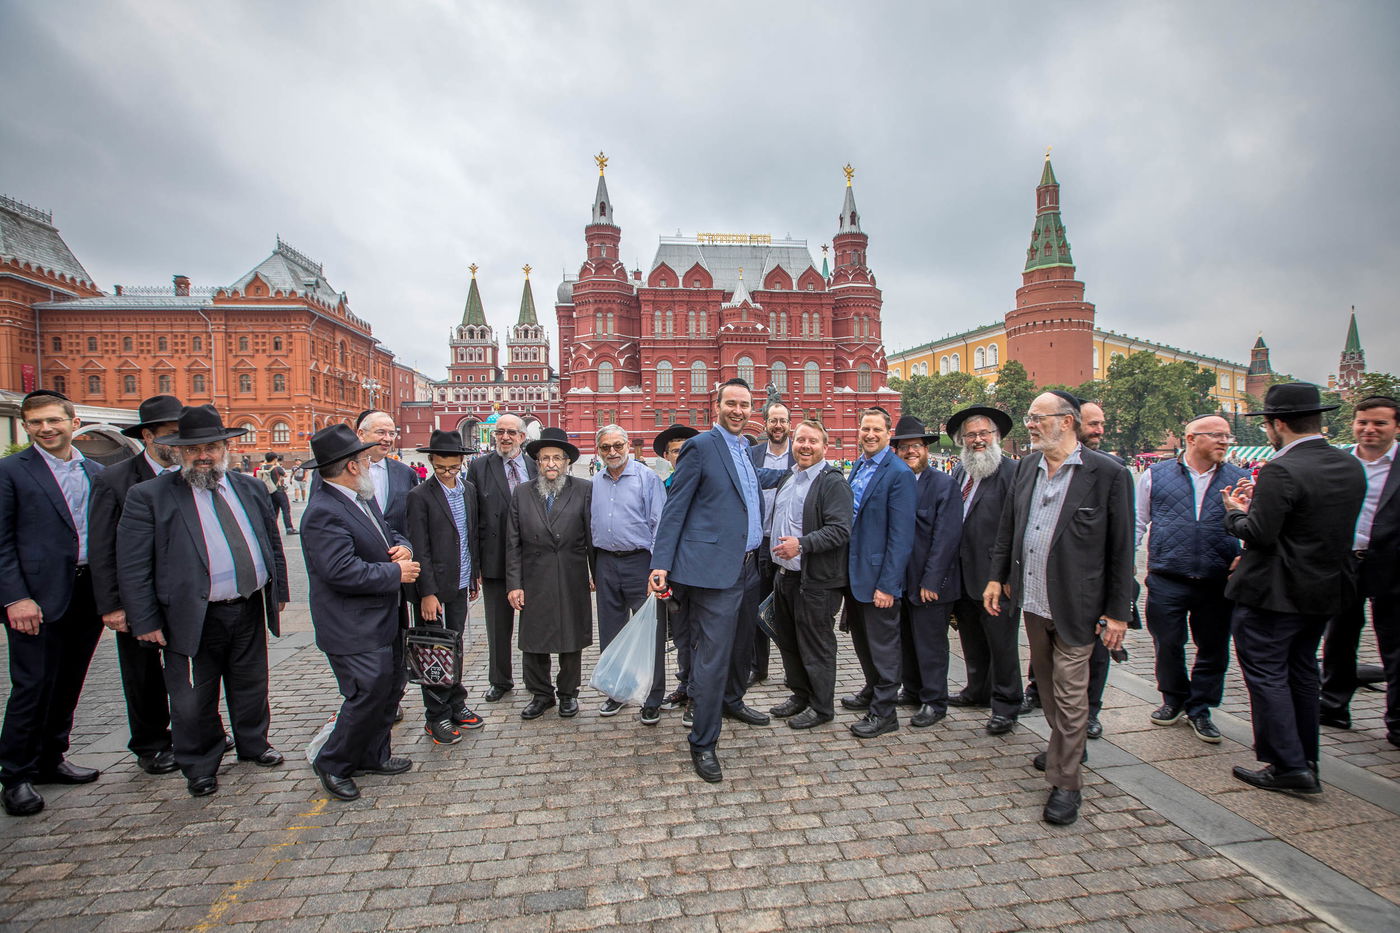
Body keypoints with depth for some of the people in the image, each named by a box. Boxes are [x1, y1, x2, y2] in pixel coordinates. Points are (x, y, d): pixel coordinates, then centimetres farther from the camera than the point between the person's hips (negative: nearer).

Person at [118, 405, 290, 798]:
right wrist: (146, 622, -10)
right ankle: (200, 767, 30)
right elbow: (132, 565, -8)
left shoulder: (251, 489, 7)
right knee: (193, 701, 10)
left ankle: (253, 746, 40)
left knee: (251, 687, 19)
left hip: (250, 611, 4)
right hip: (192, 618, -3)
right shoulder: (149, 496, -7)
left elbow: (273, 543, 14)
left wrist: (279, 591, 12)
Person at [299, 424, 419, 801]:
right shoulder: (323, 513, -22)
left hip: (385, 621, 10)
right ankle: (333, 765, 20)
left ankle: (374, 755, 34)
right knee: (369, 695, -3)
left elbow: (388, 532, 24)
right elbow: (342, 572, -28)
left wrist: (402, 546, 0)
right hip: (355, 630, -10)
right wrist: (395, 573, -18)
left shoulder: (362, 498, 10)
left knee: (392, 687, 16)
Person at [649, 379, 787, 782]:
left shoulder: (745, 448, 15)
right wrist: (660, 563, -16)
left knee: (742, 642, 23)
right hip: (714, 567, -8)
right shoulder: (700, 446, -9)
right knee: (712, 654, -5)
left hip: (747, 566, 9)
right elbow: (675, 507, -11)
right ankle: (703, 744, 7)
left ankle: (732, 701, 46)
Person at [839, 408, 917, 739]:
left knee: (882, 644, 5)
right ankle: (873, 691, 40)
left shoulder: (899, 474, -16)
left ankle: (883, 712, 19)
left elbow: (901, 535, -19)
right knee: (861, 638, 21)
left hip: (878, 575, -8)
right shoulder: (858, 467, 10)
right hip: (853, 571, 8)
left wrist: (888, 584, -20)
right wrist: (846, 571, 12)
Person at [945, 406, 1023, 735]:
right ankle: (978, 690, 40)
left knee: (1001, 643, 6)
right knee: (972, 639, 21)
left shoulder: (1011, 472, -12)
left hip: (995, 577, -7)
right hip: (963, 575, 7)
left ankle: (1005, 706, 20)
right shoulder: (958, 472, 10)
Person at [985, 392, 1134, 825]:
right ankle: (1064, 746, 42)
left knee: (1069, 692, 2)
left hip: (1074, 606, -6)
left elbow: (1121, 547, -9)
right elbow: (1007, 526, 14)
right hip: (1032, 602, 6)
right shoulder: (1027, 467, 6)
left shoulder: (1107, 473, -11)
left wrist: (1117, 611, -9)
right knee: (1046, 681, 20)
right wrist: (997, 576, 10)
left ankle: (1065, 781, 16)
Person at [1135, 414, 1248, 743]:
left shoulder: (1239, 480, 7)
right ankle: (1173, 699, 32)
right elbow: (1138, 521, 8)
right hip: (1166, 580, -1)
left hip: (1218, 583, 2)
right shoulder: (1156, 475, 3)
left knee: (1213, 649, 10)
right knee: (1167, 645, 9)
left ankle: (1199, 709, 28)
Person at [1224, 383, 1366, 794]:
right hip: (1326, 589, 9)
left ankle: (1288, 765, 6)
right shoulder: (1352, 467, 5)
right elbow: (1320, 523, 13)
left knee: (1266, 674, 2)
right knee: (1301, 673, 20)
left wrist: (1235, 512, -4)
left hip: (1274, 594, -9)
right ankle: (1305, 760, 32)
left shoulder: (1281, 471, -22)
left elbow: (1260, 533, -23)